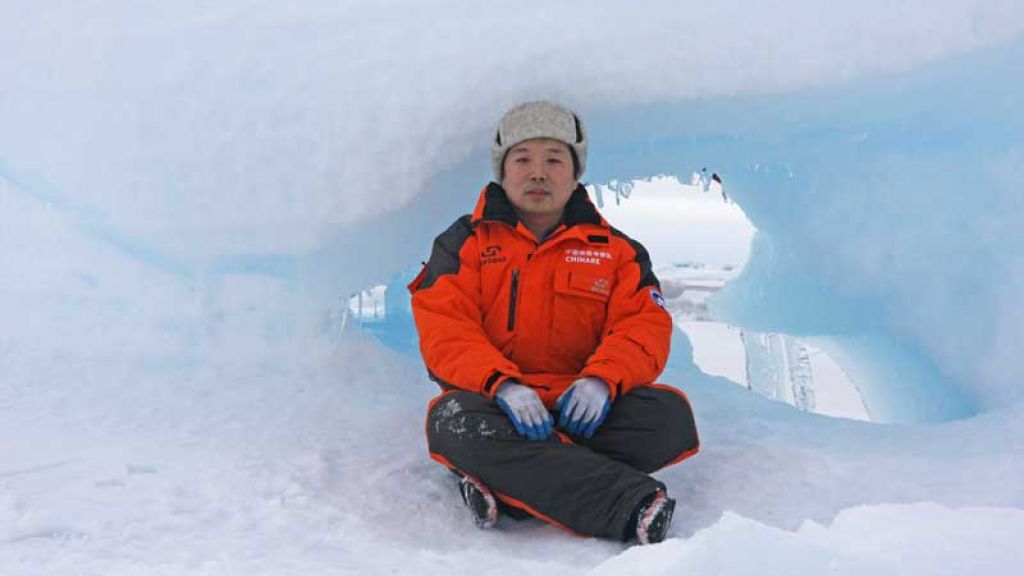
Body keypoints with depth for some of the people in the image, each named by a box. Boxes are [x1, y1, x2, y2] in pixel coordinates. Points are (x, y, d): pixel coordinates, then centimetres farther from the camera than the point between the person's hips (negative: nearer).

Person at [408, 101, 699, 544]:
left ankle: (507, 489, -31)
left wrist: (602, 379, -20)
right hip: (496, 406, -1)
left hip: (582, 410, 2)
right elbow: (443, 329, -4)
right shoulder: (464, 243, 11)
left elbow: (645, 326, 2)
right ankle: (632, 504, -38)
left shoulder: (617, 251, 15)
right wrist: (502, 385, -23)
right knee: (455, 420, -34)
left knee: (669, 412, -26)